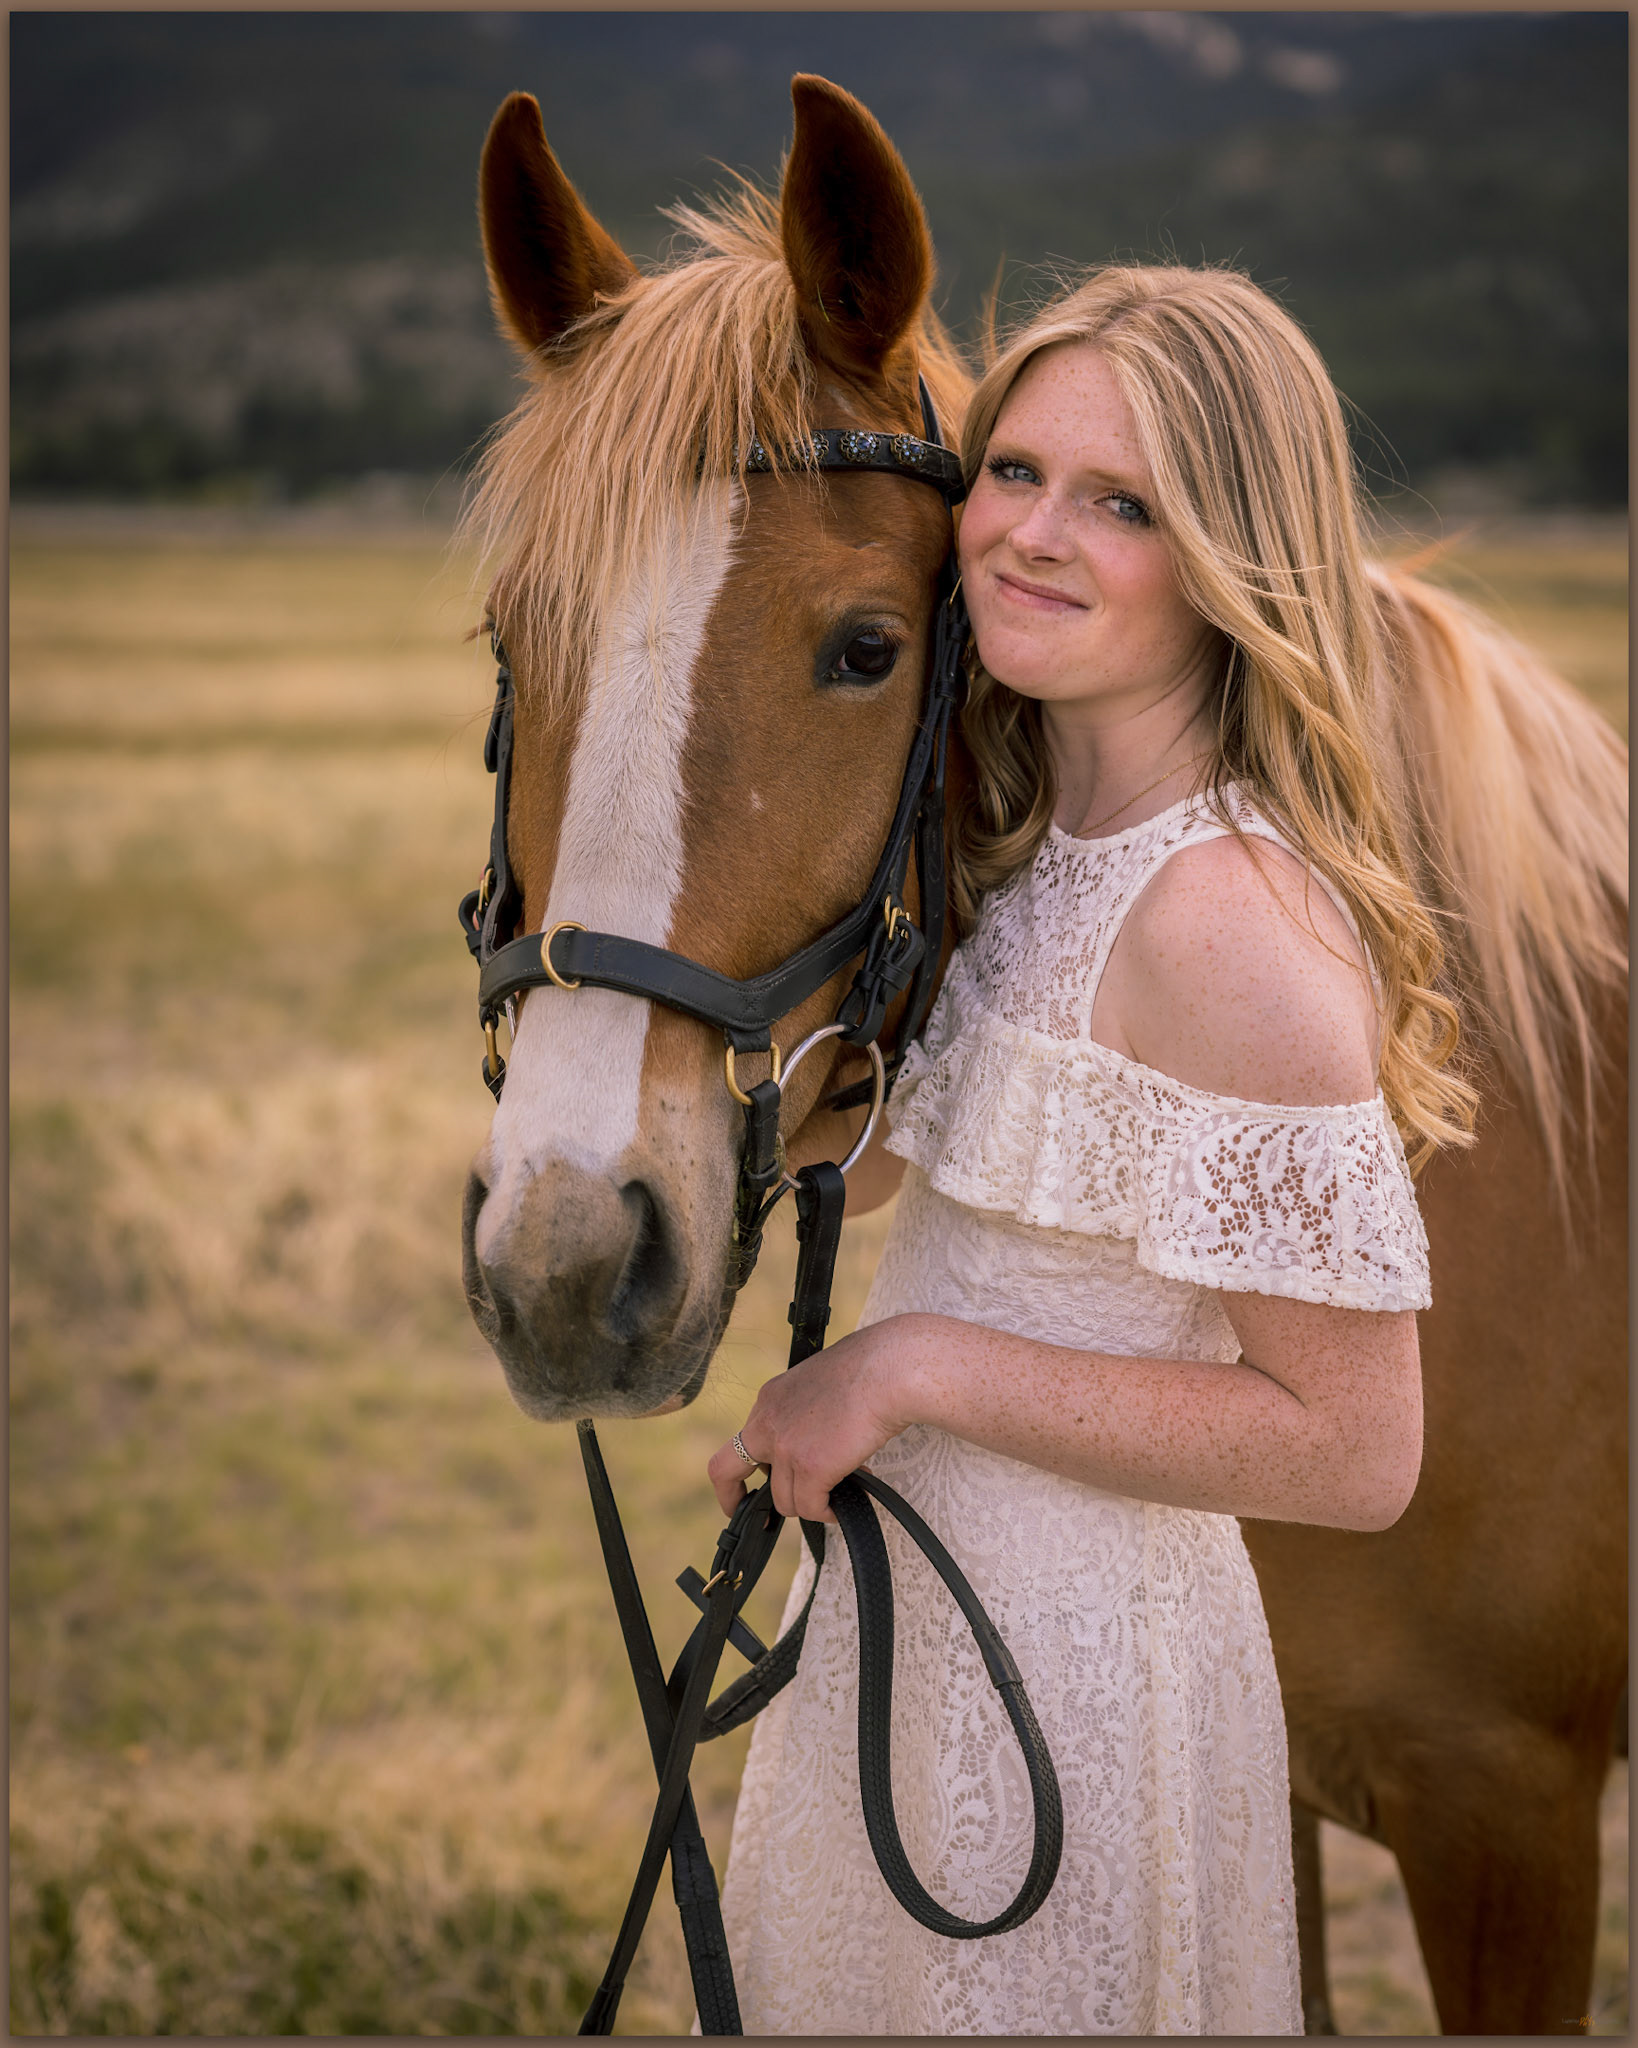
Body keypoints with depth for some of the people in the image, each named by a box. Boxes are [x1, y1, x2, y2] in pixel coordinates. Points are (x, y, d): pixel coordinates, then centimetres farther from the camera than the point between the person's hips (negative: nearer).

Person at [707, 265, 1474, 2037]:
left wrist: (924, 1363, -23)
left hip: (1076, 1660, -9)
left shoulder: (1233, 926, -26)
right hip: (901, 1607, 9)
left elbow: (1355, 1451, -25)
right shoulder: (1011, 840, 1)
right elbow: (858, 1156, 15)